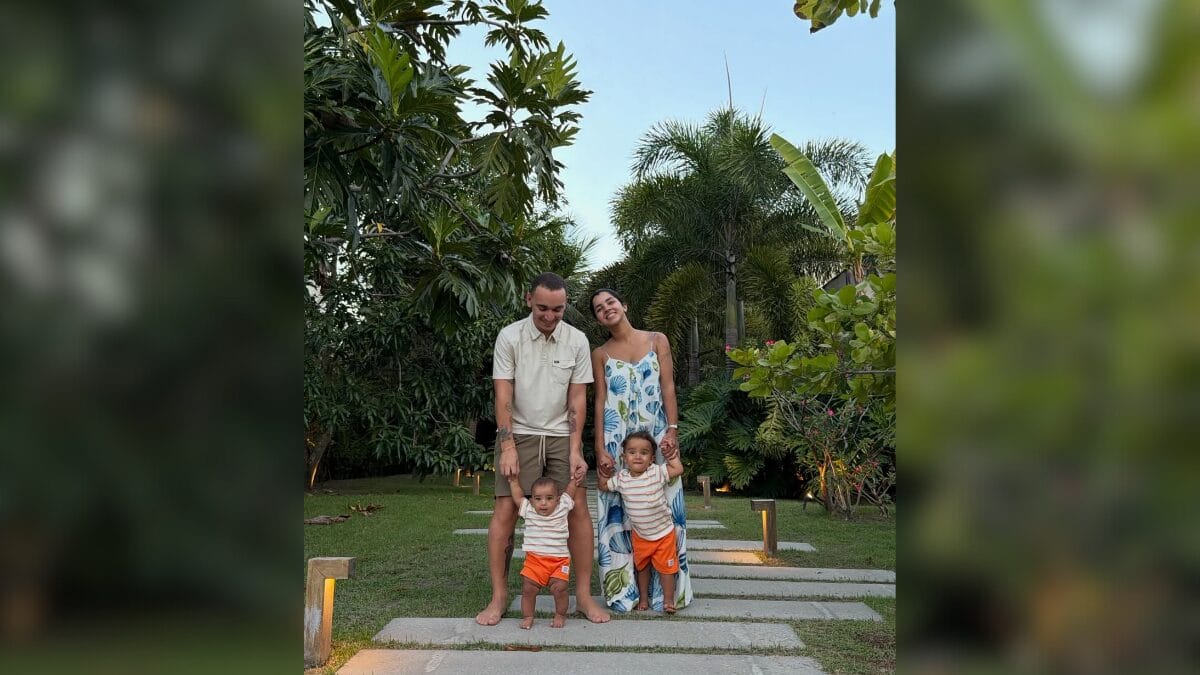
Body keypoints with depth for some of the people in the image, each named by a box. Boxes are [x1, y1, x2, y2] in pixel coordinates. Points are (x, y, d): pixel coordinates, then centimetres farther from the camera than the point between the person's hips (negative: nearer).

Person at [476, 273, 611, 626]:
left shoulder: (577, 340, -1)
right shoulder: (509, 336, -7)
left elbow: (577, 397, 0)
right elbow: (503, 395, -8)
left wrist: (575, 449, -8)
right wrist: (508, 447, -14)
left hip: (561, 435, 2)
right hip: (519, 434, -2)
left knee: (578, 508, -5)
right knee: (505, 510, -8)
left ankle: (584, 595, 6)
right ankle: (499, 596, 3)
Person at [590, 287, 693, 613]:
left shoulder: (657, 340, 8)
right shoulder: (600, 354, 9)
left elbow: (668, 387, 2)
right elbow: (600, 400, 3)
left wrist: (672, 430, -10)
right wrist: (600, 449, -5)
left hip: (656, 435, 0)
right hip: (617, 439, 0)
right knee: (618, 510, 0)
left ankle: (664, 589, 10)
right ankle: (623, 590, 8)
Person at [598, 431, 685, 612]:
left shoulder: (657, 473, -17)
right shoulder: (621, 478, -10)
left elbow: (678, 469, -19)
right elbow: (603, 486, 3)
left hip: (664, 533, -3)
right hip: (640, 535, 3)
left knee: (666, 567, 7)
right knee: (642, 566, 19)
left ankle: (668, 600, 21)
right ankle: (643, 598, 36)